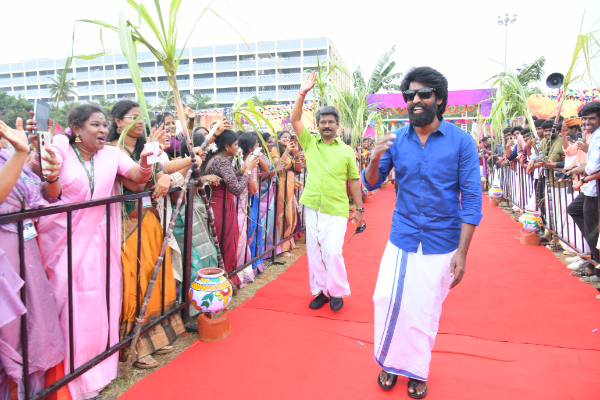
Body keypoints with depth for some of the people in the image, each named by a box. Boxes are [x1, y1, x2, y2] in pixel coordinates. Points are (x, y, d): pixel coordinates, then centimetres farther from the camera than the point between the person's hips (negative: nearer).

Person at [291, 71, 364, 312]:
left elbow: (354, 181, 6)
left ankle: (337, 292, 13)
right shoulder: (309, 143, 5)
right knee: (314, 252, 9)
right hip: (313, 208, 3)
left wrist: (359, 209, 6)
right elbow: (295, 120, -5)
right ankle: (320, 291, 25)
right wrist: (302, 94, -14)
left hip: (337, 211, -2)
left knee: (332, 251, -8)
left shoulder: (346, 151, 2)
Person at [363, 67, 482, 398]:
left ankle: (417, 371, 32)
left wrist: (462, 252, -12)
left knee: (427, 309, 10)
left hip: (441, 243, -2)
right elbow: (371, 184, 3)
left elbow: (472, 199, -7)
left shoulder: (461, 141, -7)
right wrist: (375, 159, -19)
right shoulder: (396, 139, 0)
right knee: (389, 301, 3)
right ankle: (390, 362, 29)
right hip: (402, 239, 2)